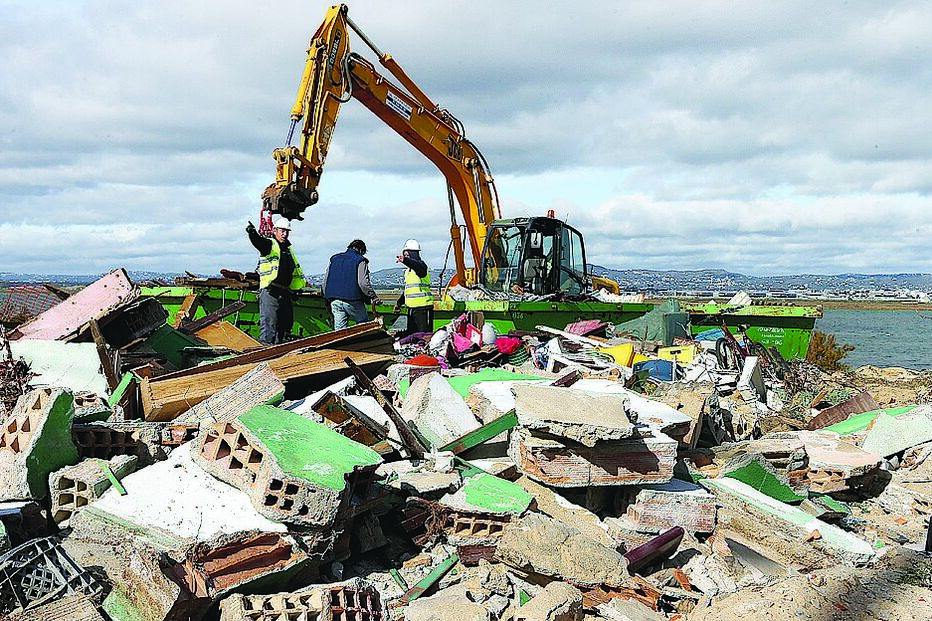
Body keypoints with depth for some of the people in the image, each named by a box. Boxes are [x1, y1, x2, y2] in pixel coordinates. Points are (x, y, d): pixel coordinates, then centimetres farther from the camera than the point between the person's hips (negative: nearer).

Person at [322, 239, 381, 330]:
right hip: (353, 301, -5)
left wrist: (328, 298, 22)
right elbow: (364, 283, -13)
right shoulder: (360, 261, -1)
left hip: (334, 301, 5)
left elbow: (325, 282, 15)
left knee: (339, 329, 5)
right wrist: (374, 298, -5)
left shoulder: (334, 259, 16)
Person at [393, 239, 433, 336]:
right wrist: (399, 303, 27)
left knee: (424, 334, -9)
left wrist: (405, 260, -52)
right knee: (410, 333, 10)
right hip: (411, 307, 9)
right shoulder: (408, 270, 20)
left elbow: (416, 265, -35)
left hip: (423, 307, -9)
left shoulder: (421, 265, -7)